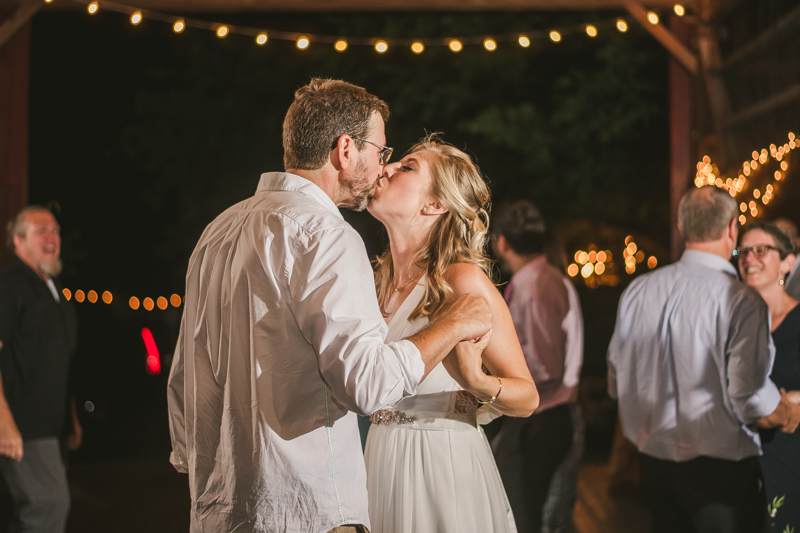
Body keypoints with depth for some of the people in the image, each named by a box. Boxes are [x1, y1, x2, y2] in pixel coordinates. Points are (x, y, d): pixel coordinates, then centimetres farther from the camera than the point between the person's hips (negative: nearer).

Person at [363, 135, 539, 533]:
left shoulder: (462, 280, -13)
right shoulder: (379, 282, 7)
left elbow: (527, 397, -11)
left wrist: (479, 383, -30)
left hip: (445, 465, -6)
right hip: (383, 460, 6)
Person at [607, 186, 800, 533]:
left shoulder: (637, 290, 2)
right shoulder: (740, 300, -17)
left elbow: (617, 385, 9)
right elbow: (752, 399, -20)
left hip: (655, 460, 6)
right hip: (721, 465, -6)